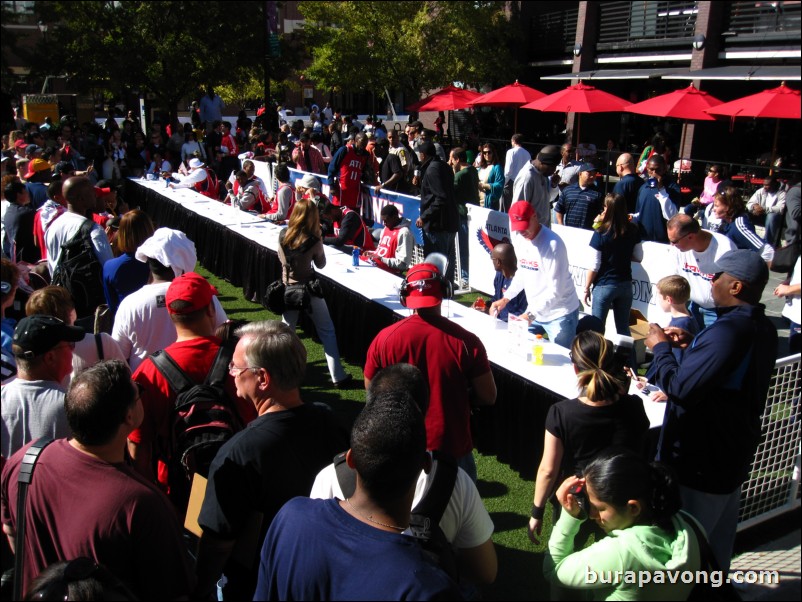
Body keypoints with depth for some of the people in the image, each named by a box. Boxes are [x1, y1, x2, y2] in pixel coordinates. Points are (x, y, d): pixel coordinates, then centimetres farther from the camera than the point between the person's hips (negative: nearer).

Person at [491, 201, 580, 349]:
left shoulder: (552, 244, -22)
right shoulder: (518, 238, 0)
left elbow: (555, 290, -24)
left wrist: (531, 314, -28)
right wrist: (505, 298, 7)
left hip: (559, 314, -7)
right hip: (534, 311, 7)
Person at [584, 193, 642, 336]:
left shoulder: (601, 234, -16)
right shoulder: (633, 231, -5)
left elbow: (594, 266, -13)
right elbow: (638, 257, 5)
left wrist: (586, 289, -3)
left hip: (604, 286, -4)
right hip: (626, 285, 4)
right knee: (623, 328, 15)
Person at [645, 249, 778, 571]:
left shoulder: (729, 330, -30)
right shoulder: (762, 328, 4)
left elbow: (682, 387, -32)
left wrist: (661, 348, -16)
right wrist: (693, 345, 4)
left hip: (699, 462, -10)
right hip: (732, 454, 10)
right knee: (718, 539, 25)